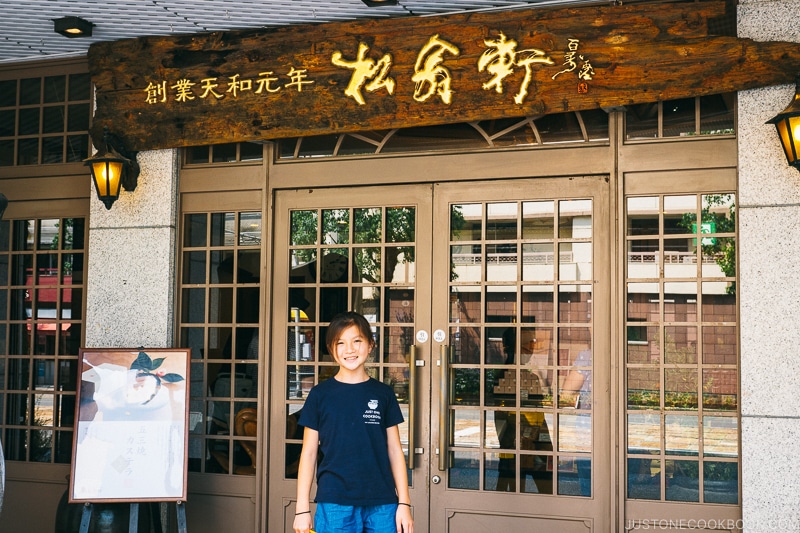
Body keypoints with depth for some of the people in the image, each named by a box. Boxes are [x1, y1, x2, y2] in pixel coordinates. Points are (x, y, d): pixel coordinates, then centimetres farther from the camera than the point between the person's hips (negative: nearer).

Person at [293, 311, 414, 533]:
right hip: (334, 504, -1)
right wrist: (302, 508, 0)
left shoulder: (384, 394, 5)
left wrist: (404, 503, 3)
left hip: (382, 504, 1)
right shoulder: (320, 394, 2)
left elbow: (394, 450, 7)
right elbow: (309, 453, 4)